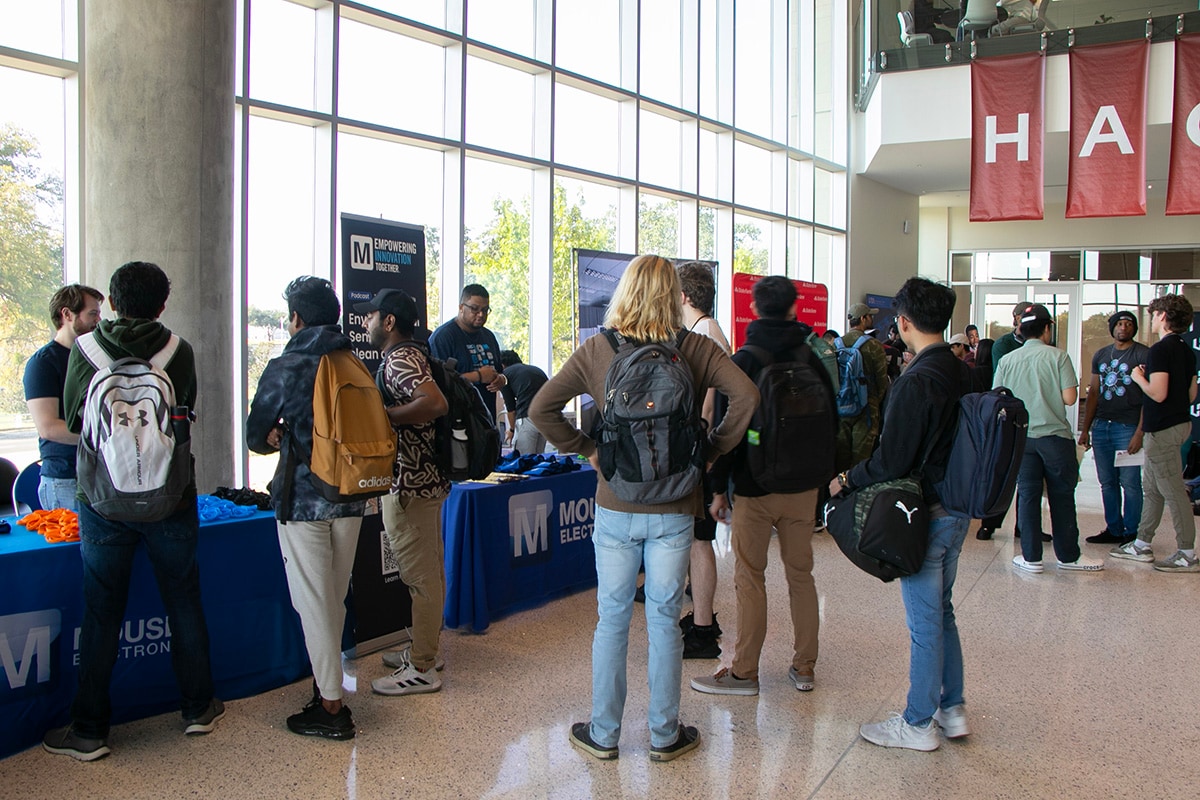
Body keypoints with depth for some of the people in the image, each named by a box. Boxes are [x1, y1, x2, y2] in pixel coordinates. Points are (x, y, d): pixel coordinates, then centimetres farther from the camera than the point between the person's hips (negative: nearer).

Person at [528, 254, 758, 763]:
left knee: (612, 619, 11)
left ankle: (603, 733, 23)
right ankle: (665, 735, 22)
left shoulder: (596, 351, -3)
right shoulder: (695, 349, -5)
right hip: (673, 510, 0)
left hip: (615, 507, 0)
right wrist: (713, 448, -4)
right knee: (664, 621, 10)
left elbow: (541, 409, -6)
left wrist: (585, 448, 3)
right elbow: (746, 396, -15)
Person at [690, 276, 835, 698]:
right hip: (804, 486, 5)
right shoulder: (812, 359, 4)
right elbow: (831, 422, 12)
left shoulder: (743, 362, -9)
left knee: (749, 577, 2)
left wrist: (719, 488, -4)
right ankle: (804, 667, 21)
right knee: (801, 573, 13)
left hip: (755, 488, -4)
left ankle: (744, 672, 8)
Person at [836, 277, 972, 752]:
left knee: (924, 623, 2)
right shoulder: (962, 374, 5)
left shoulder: (916, 382, -21)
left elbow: (891, 462, -21)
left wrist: (847, 480, -6)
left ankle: (918, 725, 15)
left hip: (925, 516, -9)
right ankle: (952, 709, 30)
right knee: (941, 612, 20)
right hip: (957, 510, 9)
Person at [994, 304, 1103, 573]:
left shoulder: (1007, 360, 1)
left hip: (1021, 436, 3)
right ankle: (1068, 555, 18)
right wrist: (1050, 396, 9)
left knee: (1027, 495, 7)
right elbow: (1069, 398, -11)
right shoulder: (1058, 356, -6)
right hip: (1055, 435, -2)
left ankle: (1031, 557, 10)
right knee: (1062, 496, 8)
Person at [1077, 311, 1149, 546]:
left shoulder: (1144, 354, -2)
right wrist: (1085, 429, 12)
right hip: (1101, 426, 6)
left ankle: (1132, 534, 5)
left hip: (1127, 427, -5)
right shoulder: (1101, 355, 15)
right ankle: (1113, 530, 18)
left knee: (1129, 483, -3)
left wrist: (1139, 432, -15)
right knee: (1107, 483, 9)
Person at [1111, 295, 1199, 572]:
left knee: (1174, 492, -4)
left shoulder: (1161, 350, -18)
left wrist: (1139, 378, -7)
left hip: (1163, 429, -10)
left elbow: (1158, 394, -25)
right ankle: (1142, 545, 23)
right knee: (1152, 488, 16)